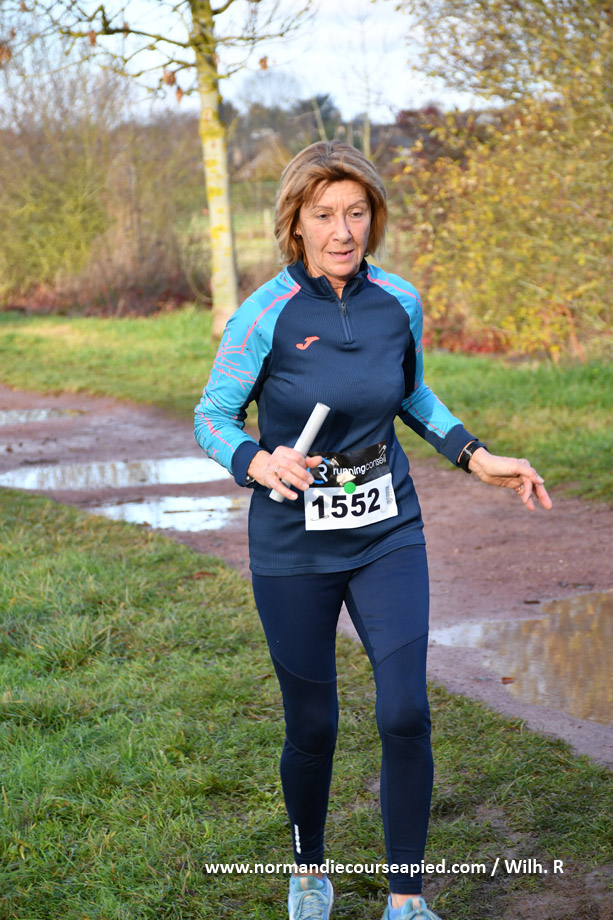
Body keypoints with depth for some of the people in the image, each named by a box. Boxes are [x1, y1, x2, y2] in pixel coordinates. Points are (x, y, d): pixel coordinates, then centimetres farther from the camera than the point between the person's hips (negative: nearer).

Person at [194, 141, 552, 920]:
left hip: (388, 537, 3)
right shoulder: (264, 317, -14)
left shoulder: (399, 302, -2)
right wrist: (258, 463, -25)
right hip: (294, 549, -2)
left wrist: (476, 458, 5)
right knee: (312, 727, 7)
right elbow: (211, 419, -5)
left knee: (405, 714, -8)